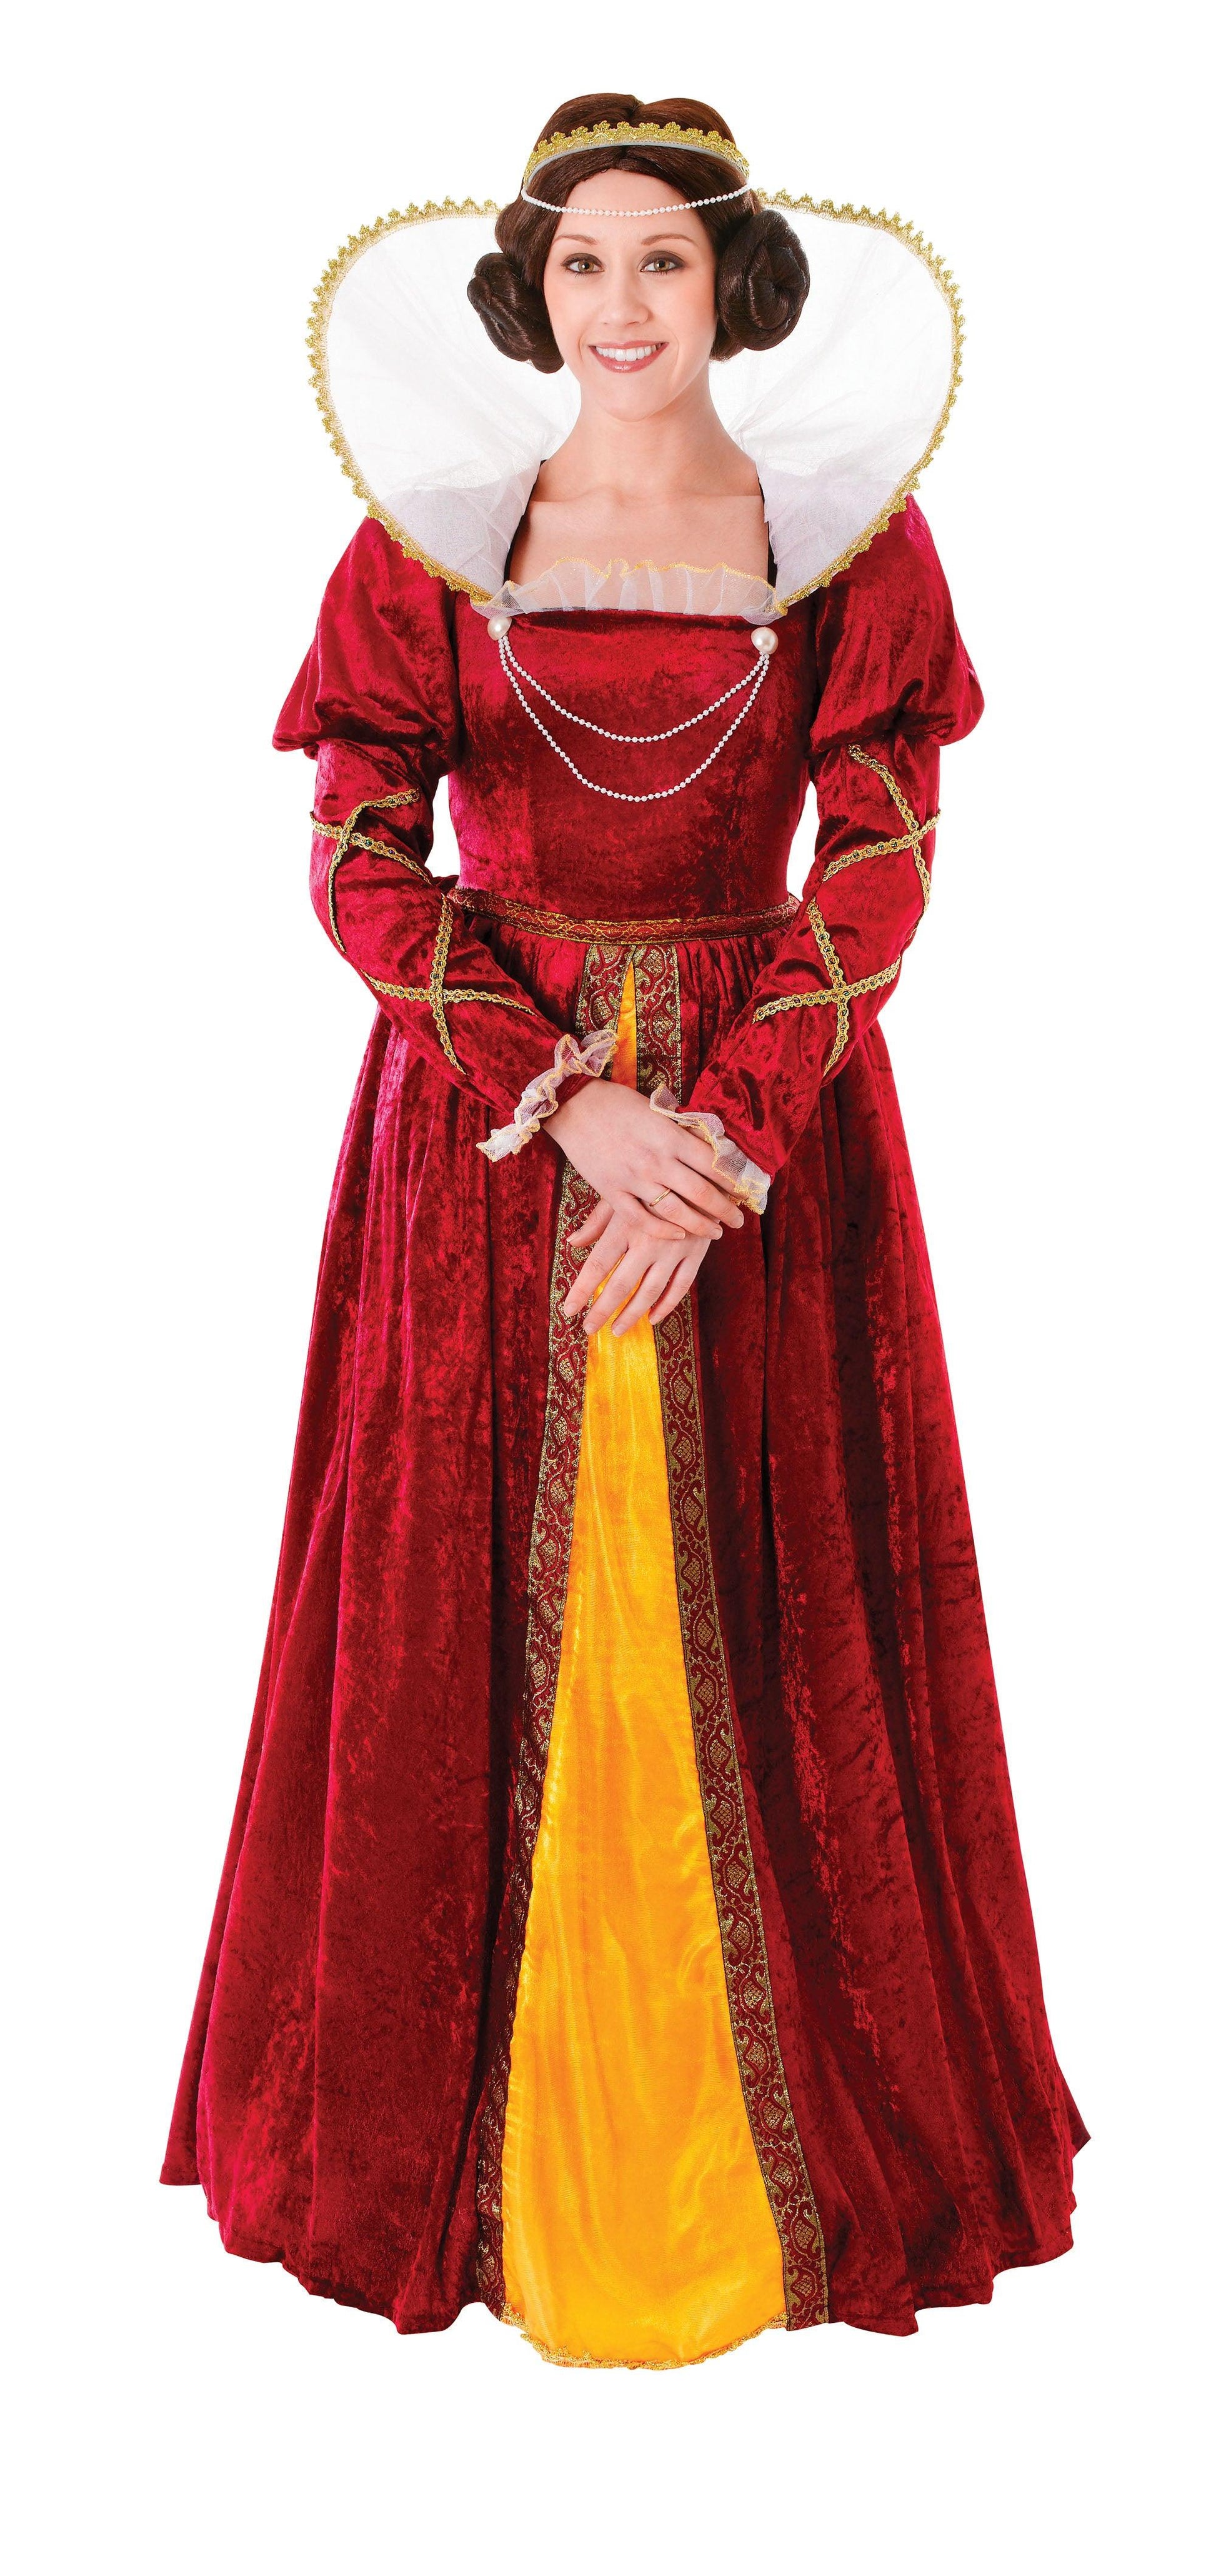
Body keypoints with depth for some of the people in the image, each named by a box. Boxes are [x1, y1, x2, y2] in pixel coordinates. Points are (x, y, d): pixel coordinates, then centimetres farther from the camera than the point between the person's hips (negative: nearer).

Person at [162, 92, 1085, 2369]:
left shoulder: (848, 535, 2)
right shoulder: (427, 538, 3)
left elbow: (879, 876, -4)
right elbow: (358, 870, -4)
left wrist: (719, 1146, -16)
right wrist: (572, 1102, -16)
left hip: (769, 1130, 0)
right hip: (481, 1135, 1)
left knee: (763, 1643, 5)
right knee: (477, 1638, 5)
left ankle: (776, 2141, 24)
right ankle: (483, 2149, 23)